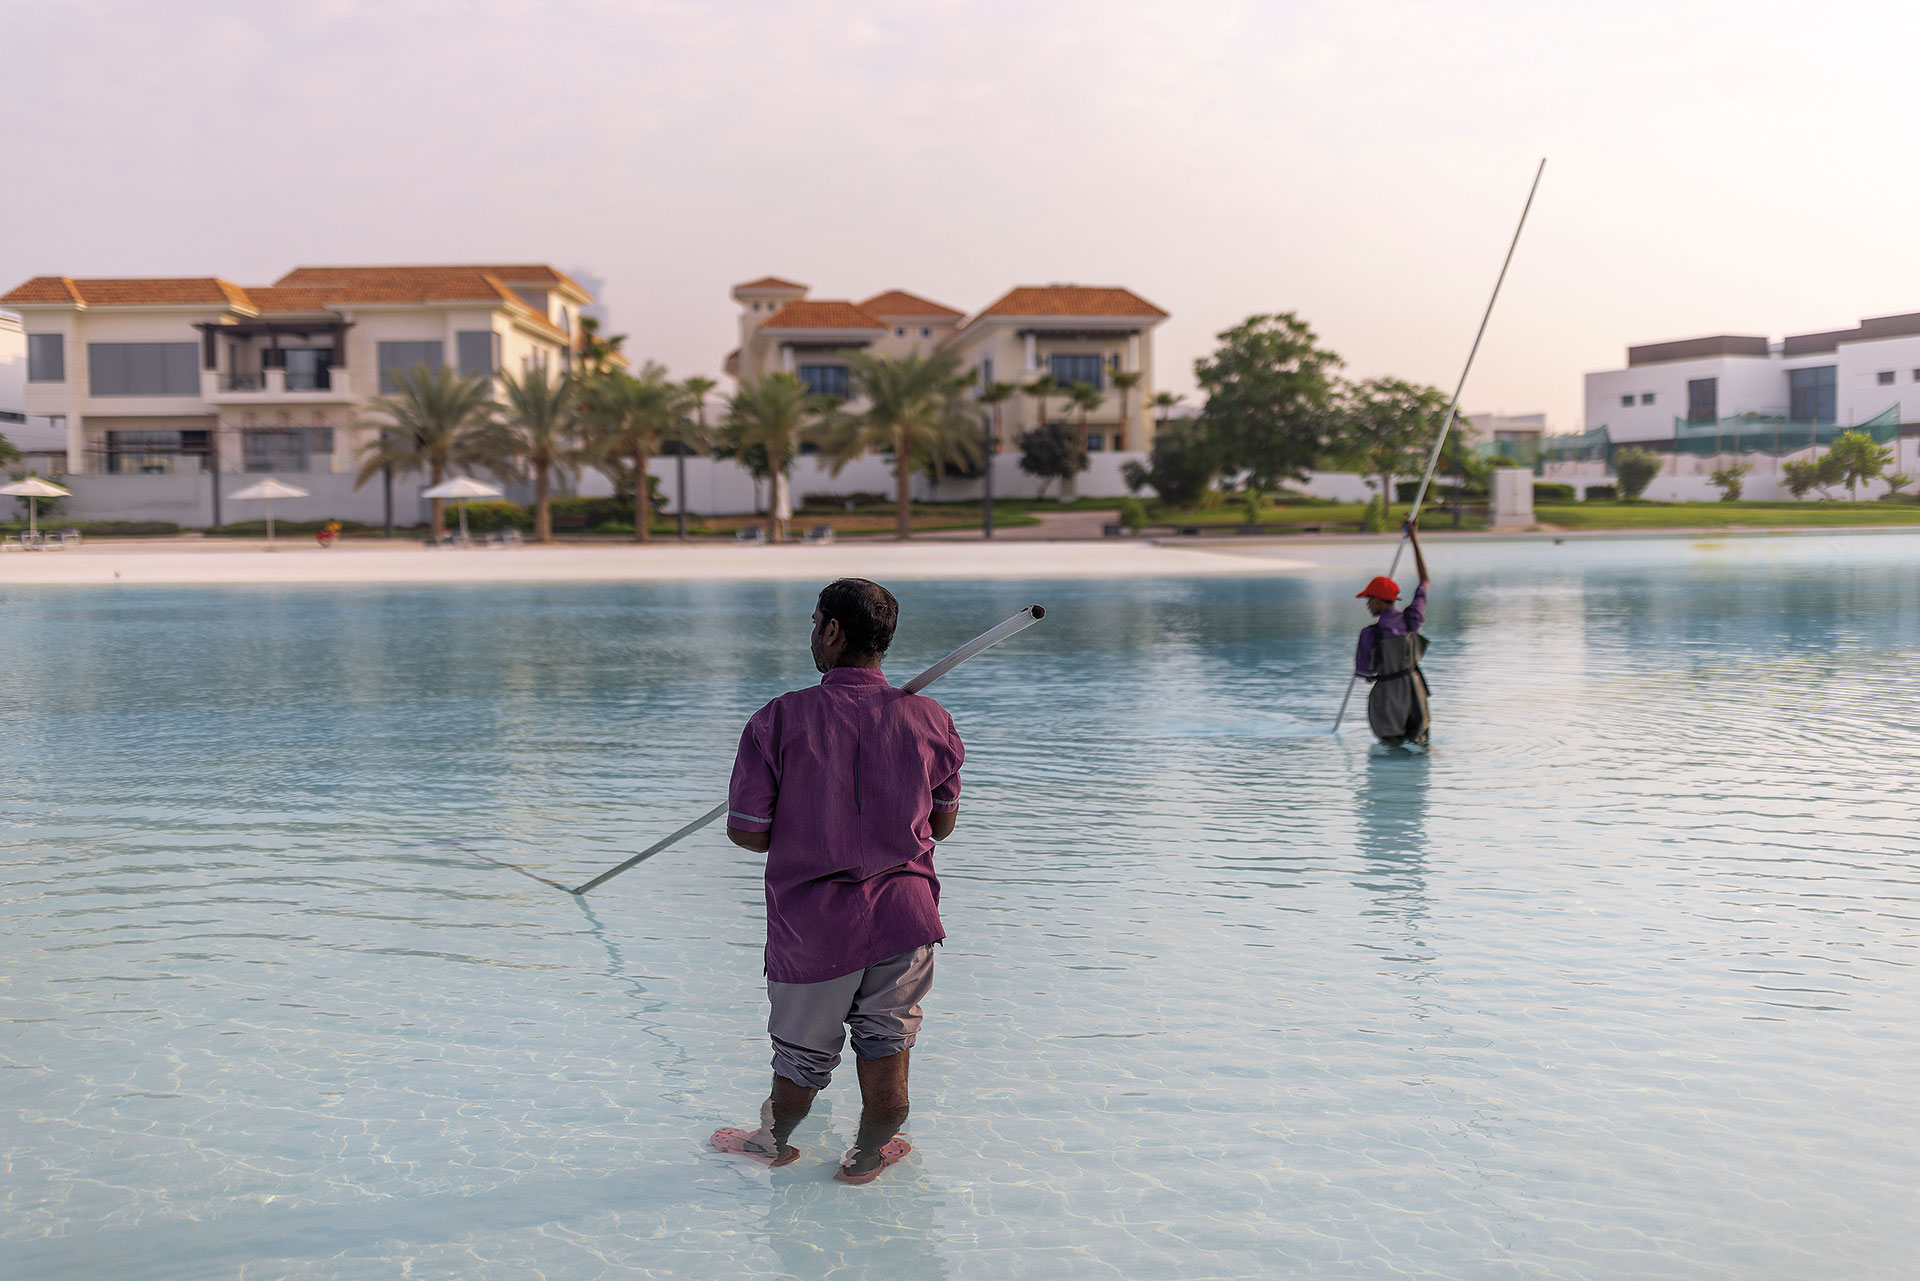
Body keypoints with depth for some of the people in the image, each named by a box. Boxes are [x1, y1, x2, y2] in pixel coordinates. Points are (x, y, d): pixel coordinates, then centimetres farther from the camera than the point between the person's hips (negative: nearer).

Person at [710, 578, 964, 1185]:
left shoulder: (779, 720, -12)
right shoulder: (930, 720, -3)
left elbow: (747, 832, -8)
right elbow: (941, 824, 8)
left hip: (812, 923, -1)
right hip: (904, 913, 1)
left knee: (802, 1053, 18)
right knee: (886, 1048, 15)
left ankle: (775, 1140, 42)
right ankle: (867, 1155, 32)